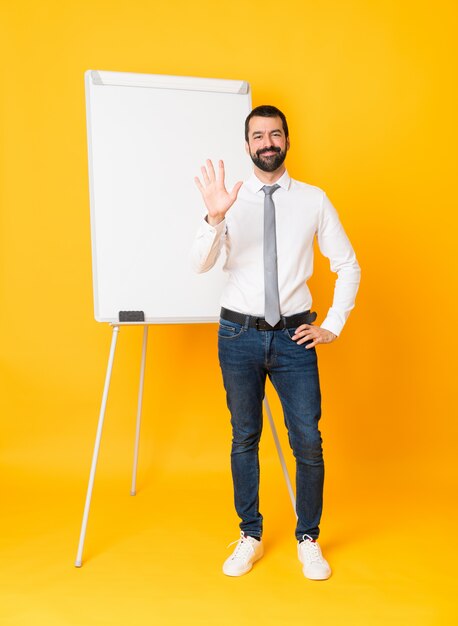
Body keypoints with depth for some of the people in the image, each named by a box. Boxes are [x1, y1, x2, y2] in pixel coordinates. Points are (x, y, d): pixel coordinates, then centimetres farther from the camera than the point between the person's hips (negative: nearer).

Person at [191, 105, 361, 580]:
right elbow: (200, 264, -12)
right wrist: (214, 217, -29)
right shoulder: (231, 199, 0)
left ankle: (308, 540, 25)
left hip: (295, 337, 0)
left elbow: (348, 266, 7)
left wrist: (333, 326, 2)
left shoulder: (314, 200, 1)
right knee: (244, 437, 12)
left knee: (308, 442, 3)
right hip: (239, 333, 1)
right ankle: (250, 537, 29)